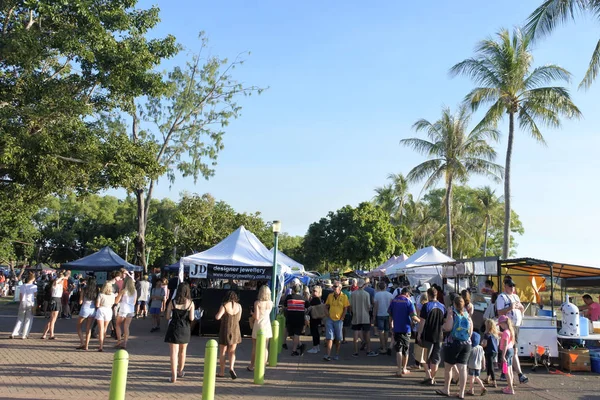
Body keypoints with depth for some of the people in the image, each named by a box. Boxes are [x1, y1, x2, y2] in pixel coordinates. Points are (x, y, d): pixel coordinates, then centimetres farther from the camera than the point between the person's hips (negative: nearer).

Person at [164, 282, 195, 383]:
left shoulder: (173, 302, -6)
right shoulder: (190, 303, -7)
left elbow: (167, 317, -4)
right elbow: (191, 318, -9)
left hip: (174, 328, -1)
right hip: (185, 329, 1)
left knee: (174, 352, -1)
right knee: (182, 351, 21)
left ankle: (174, 376, -8)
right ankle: (180, 372, 37)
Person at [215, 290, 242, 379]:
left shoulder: (224, 306, -13)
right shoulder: (239, 306, -2)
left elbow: (217, 317, -22)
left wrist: (217, 315, -1)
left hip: (225, 331, -3)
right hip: (235, 332, 3)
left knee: (222, 353, 12)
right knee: (232, 352, 15)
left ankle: (222, 372, 14)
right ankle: (231, 368, -7)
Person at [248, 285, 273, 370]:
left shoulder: (257, 302, -13)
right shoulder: (270, 303, -2)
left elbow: (256, 317, -16)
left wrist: (252, 313, 3)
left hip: (258, 326, -3)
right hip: (267, 326, 3)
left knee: (255, 347, 11)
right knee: (265, 348, 7)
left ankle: (251, 366, 20)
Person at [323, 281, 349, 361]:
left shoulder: (344, 296, -5)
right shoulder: (330, 296, 6)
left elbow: (345, 309, -5)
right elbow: (327, 306, 15)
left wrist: (341, 318, -9)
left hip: (338, 320, -2)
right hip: (330, 319, 2)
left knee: (338, 338, 9)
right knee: (329, 337, -3)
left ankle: (337, 354, 22)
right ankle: (328, 355, -5)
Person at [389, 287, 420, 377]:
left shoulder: (394, 301, 3)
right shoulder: (409, 302, -9)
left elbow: (390, 315, 9)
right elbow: (413, 316, -14)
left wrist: (391, 325, 22)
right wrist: (419, 321, 4)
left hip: (396, 328, 2)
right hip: (406, 329, -2)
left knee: (398, 349, 3)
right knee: (405, 349, 14)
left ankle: (399, 370, -7)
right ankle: (404, 369, 25)